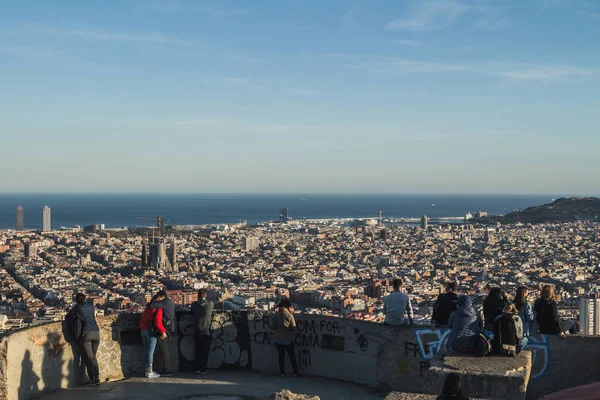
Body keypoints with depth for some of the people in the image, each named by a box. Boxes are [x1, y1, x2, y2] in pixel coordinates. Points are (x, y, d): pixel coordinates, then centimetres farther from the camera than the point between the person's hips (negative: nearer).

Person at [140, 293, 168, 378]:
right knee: (151, 351, -5)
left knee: (146, 350, 13)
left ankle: (147, 369, 17)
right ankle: (149, 372, -4)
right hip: (151, 330, -8)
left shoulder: (148, 306, 16)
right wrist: (162, 331, -12)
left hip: (143, 329, 8)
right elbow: (157, 321, -17)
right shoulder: (159, 308, -9)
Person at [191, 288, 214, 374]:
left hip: (198, 331, 2)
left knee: (198, 351, 13)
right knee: (205, 352, 5)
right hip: (207, 332, -2)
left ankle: (197, 369, 13)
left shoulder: (194, 305, -6)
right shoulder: (210, 304, -9)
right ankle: (203, 369, 3)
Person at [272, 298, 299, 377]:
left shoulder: (276, 315, -7)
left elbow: (274, 327, -1)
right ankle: (295, 372, 13)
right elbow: (294, 327, -8)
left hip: (278, 339, 1)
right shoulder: (289, 315, -11)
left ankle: (282, 373, 14)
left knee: (281, 356, 12)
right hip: (288, 339, -1)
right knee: (292, 355, 11)